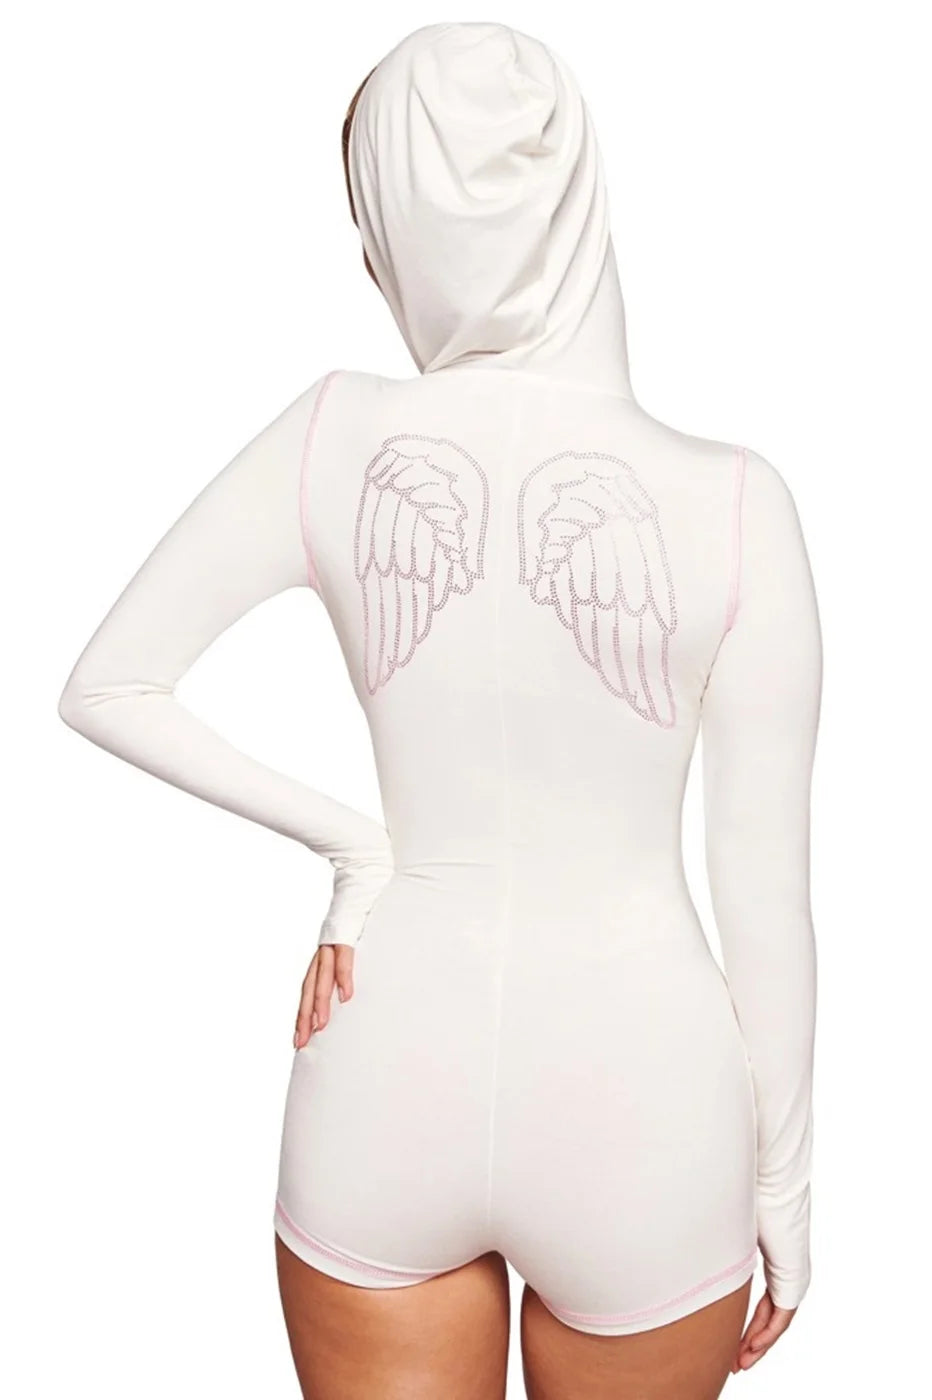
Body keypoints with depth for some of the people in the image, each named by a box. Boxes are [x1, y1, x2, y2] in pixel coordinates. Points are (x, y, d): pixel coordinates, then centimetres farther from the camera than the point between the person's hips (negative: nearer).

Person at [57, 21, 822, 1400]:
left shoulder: (333, 443, -12)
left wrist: (348, 842, -1)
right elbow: (767, 892, -10)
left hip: (389, 1082, 1)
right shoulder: (733, 502, -17)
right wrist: (783, 1181, 3)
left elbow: (107, 689, -4)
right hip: (642, 1103, 0)